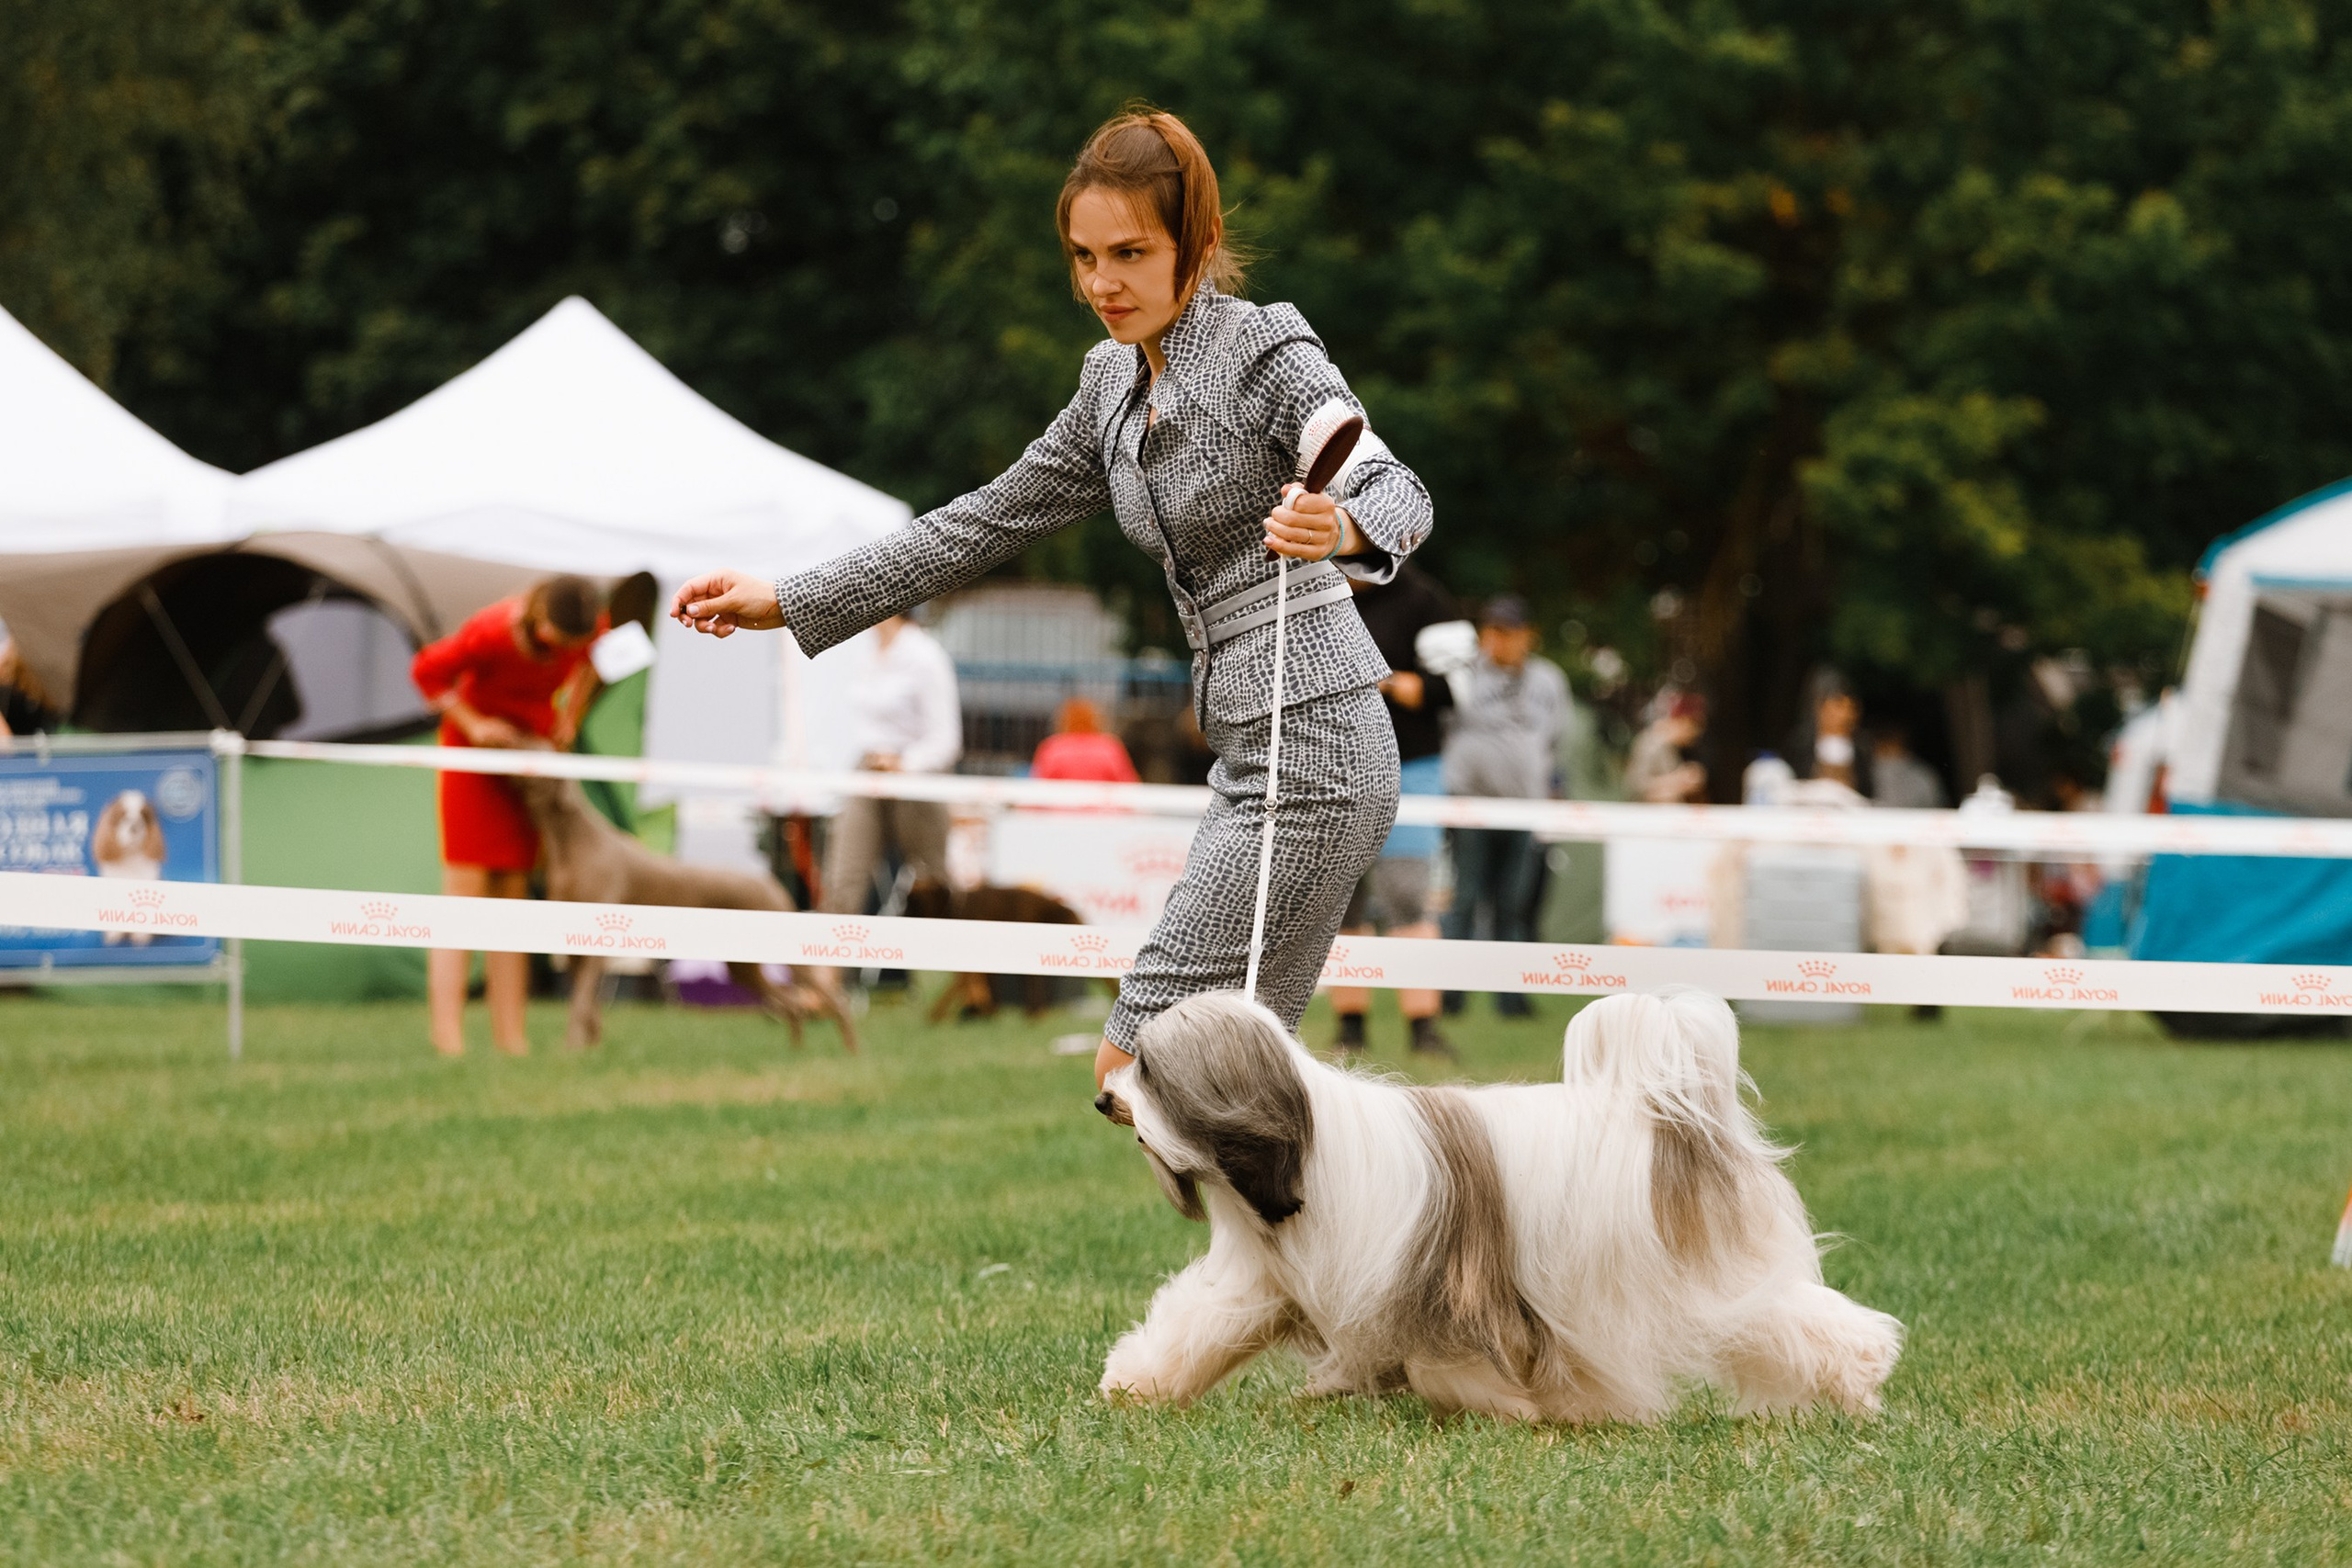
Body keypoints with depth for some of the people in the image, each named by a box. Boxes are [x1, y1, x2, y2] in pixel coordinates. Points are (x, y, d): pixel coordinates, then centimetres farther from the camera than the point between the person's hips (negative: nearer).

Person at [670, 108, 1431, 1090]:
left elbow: (1398, 492, -23)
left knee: (1137, 1065, -10)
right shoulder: (1115, 387, 13)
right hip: (1251, 751, 9)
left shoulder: (1266, 350, -10)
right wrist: (786, 602, 17)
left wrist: (1341, 528, -47)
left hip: (1313, 750, -9)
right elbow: (990, 523, 19)